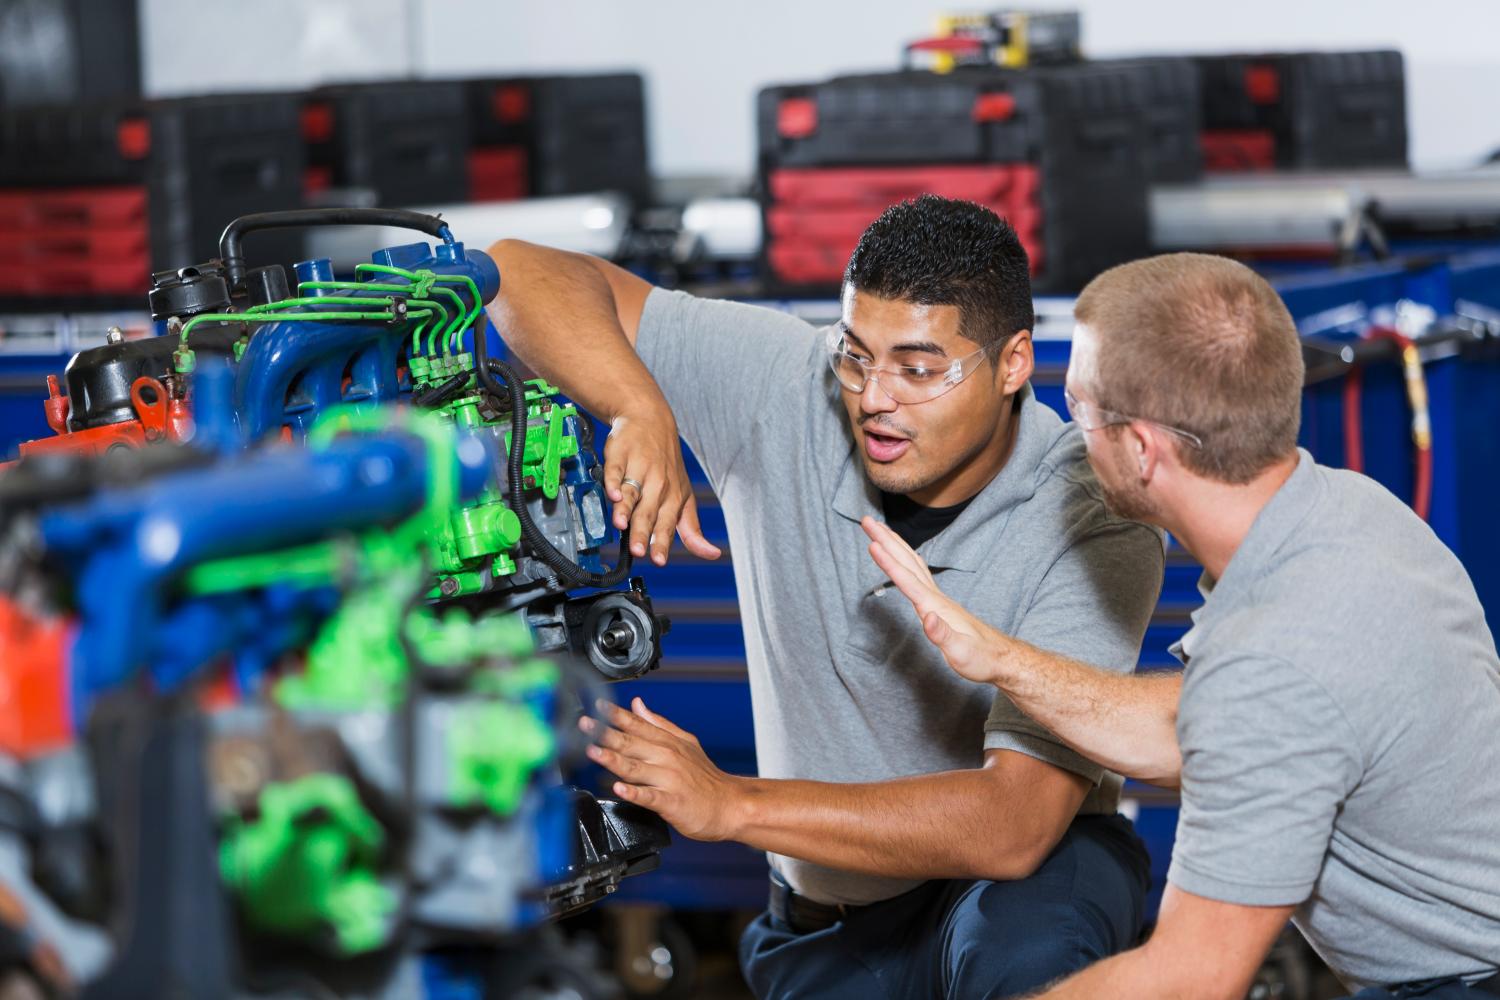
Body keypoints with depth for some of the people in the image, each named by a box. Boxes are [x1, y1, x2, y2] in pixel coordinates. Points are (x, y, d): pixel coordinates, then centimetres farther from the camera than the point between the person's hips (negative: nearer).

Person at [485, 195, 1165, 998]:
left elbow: (1015, 824, -33)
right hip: (828, 921, 4)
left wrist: (730, 804, -41)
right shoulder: (787, 387, -14)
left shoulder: (1096, 524, -24)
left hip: (1031, 870, -4)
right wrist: (640, 409, -34)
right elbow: (529, 275, -13)